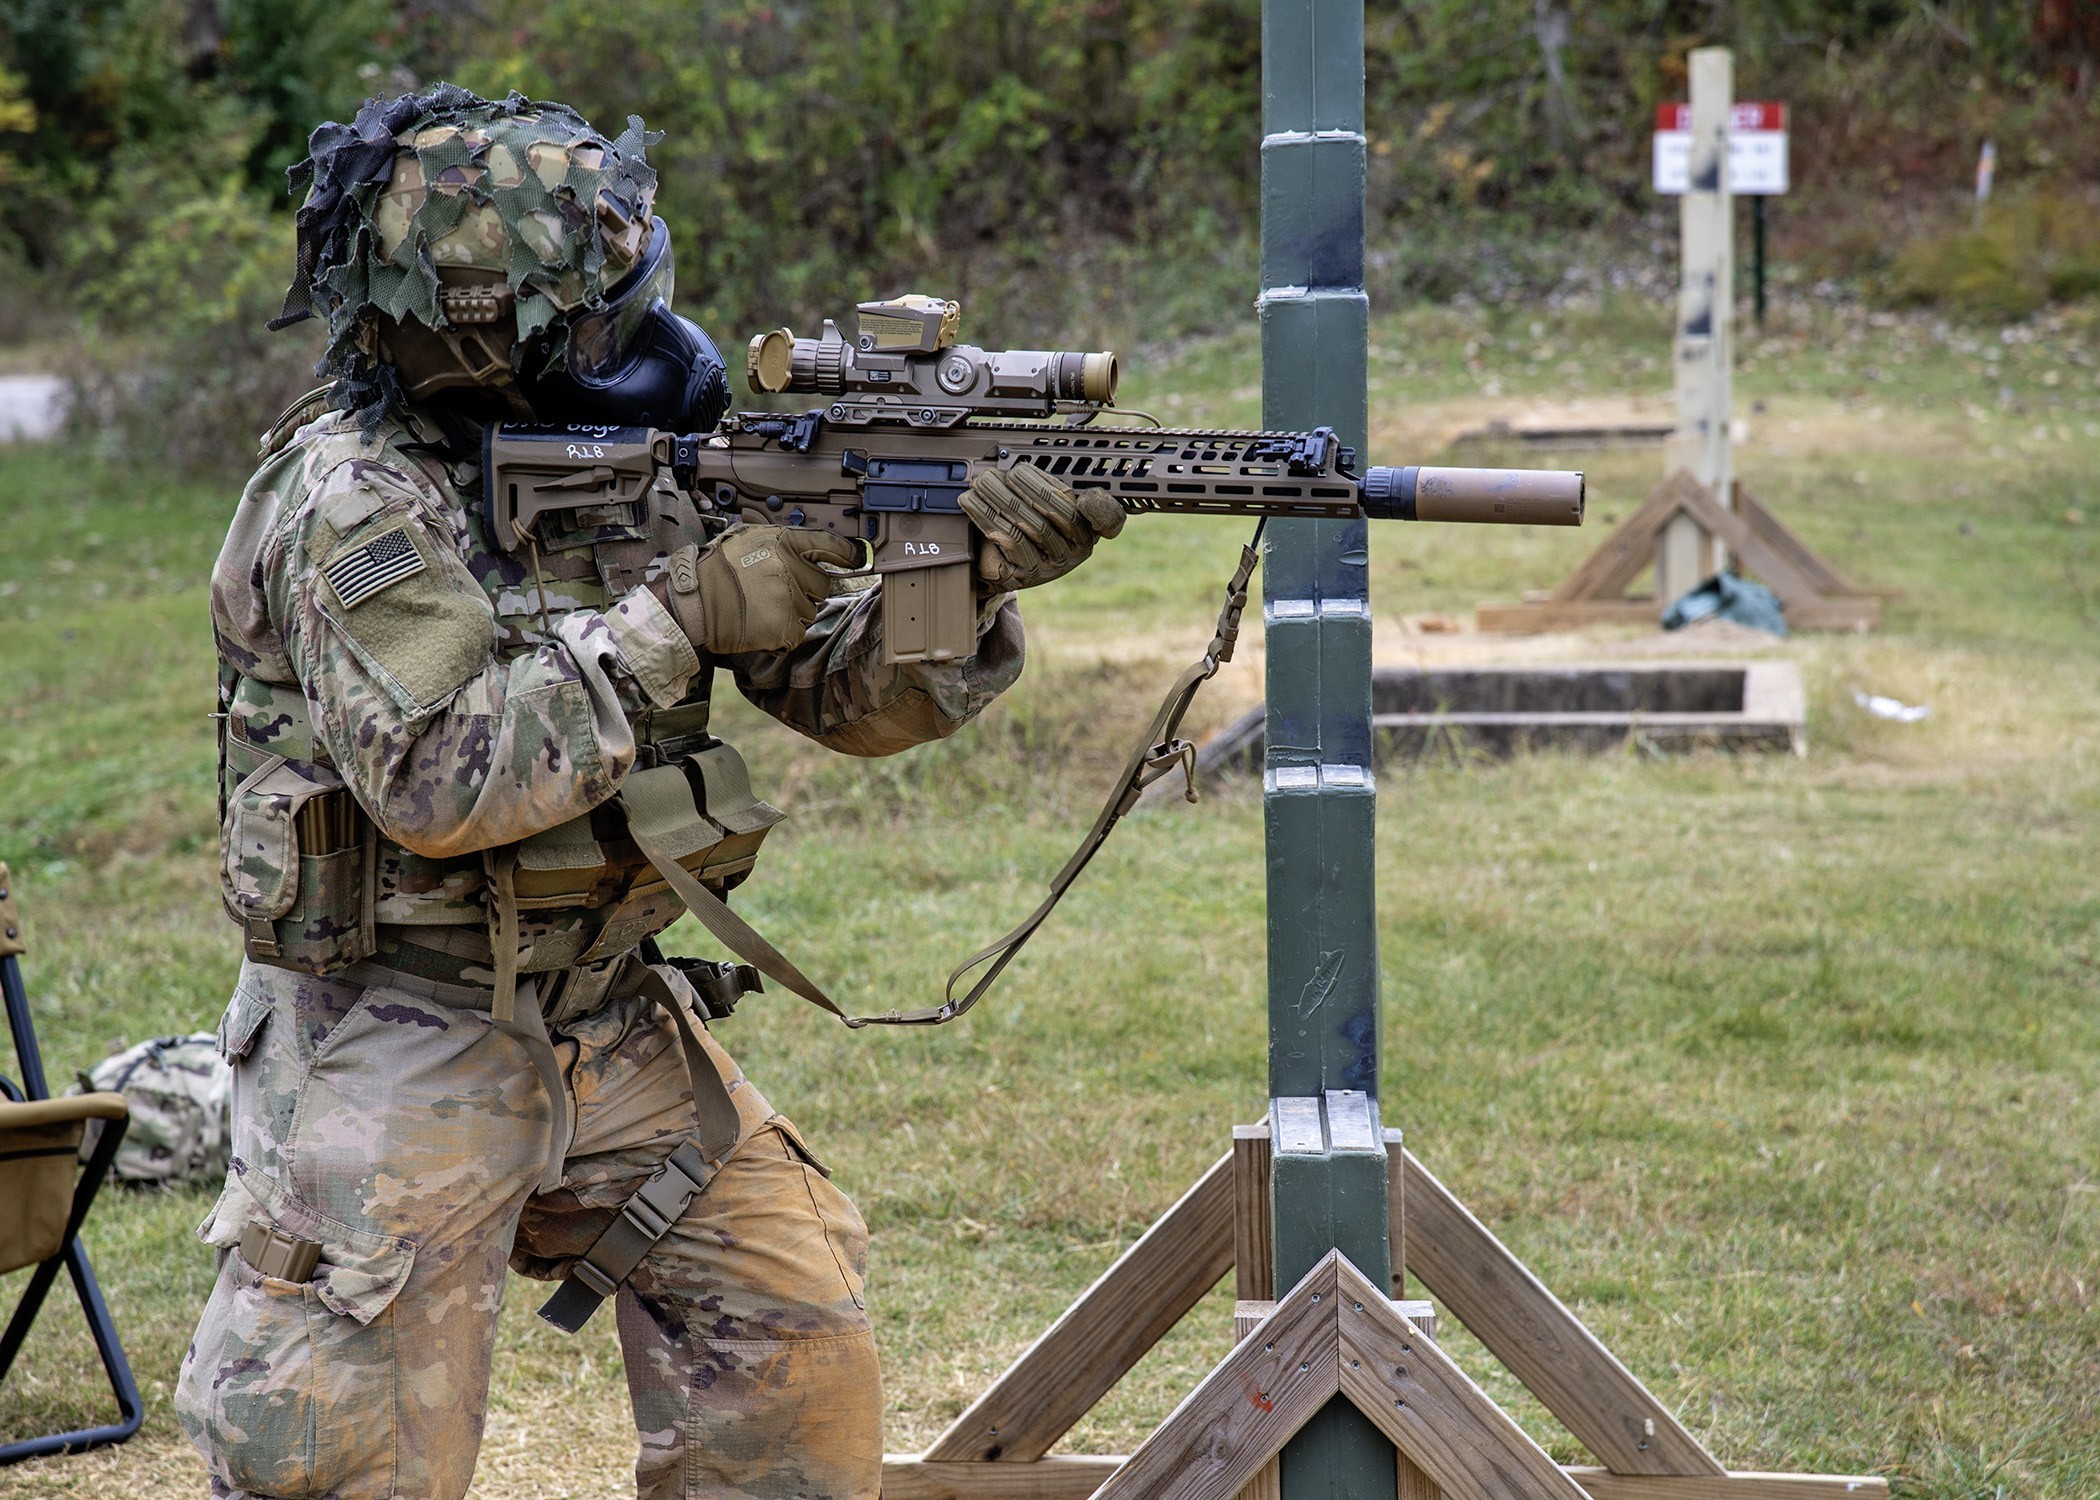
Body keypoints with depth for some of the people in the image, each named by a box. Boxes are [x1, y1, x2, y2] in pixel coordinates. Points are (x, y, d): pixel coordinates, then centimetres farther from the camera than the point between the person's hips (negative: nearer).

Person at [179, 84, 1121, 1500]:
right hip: (395, 1046, -7)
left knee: (799, 1339, 4)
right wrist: (681, 624, -26)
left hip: (614, 1026, 7)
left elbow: (848, 695, 2)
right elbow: (436, 778, -28)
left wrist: (967, 584, -19)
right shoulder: (354, 504, -18)